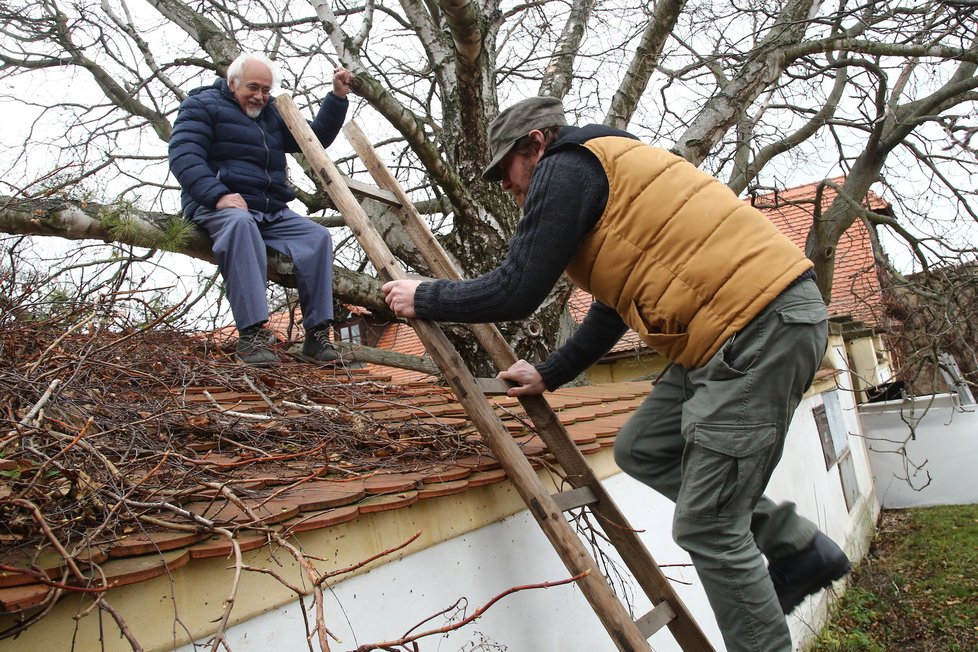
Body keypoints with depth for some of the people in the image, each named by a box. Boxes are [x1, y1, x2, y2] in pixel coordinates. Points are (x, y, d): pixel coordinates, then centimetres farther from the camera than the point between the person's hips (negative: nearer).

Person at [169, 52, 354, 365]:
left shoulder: (272, 114, 24)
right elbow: (183, 155, -9)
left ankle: (317, 334, -21)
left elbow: (316, 137, 22)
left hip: (271, 212, 6)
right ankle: (251, 333, -46)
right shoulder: (203, 105, 6)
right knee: (239, 223, -40)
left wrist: (337, 97, 10)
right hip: (217, 206, -6)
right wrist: (218, 194, -25)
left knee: (317, 236, -18)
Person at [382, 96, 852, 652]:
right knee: (641, 450, 14)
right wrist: (548, 375, 33)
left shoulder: (565, 168, -5)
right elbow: (614, 308, 29)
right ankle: (801, 549, 21)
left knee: (707, 528, -4)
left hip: (763, 326, -10)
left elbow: (515, 294, -10)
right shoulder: (609, 174, 26)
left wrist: (424, 298, 6)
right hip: (754, 321, 10)